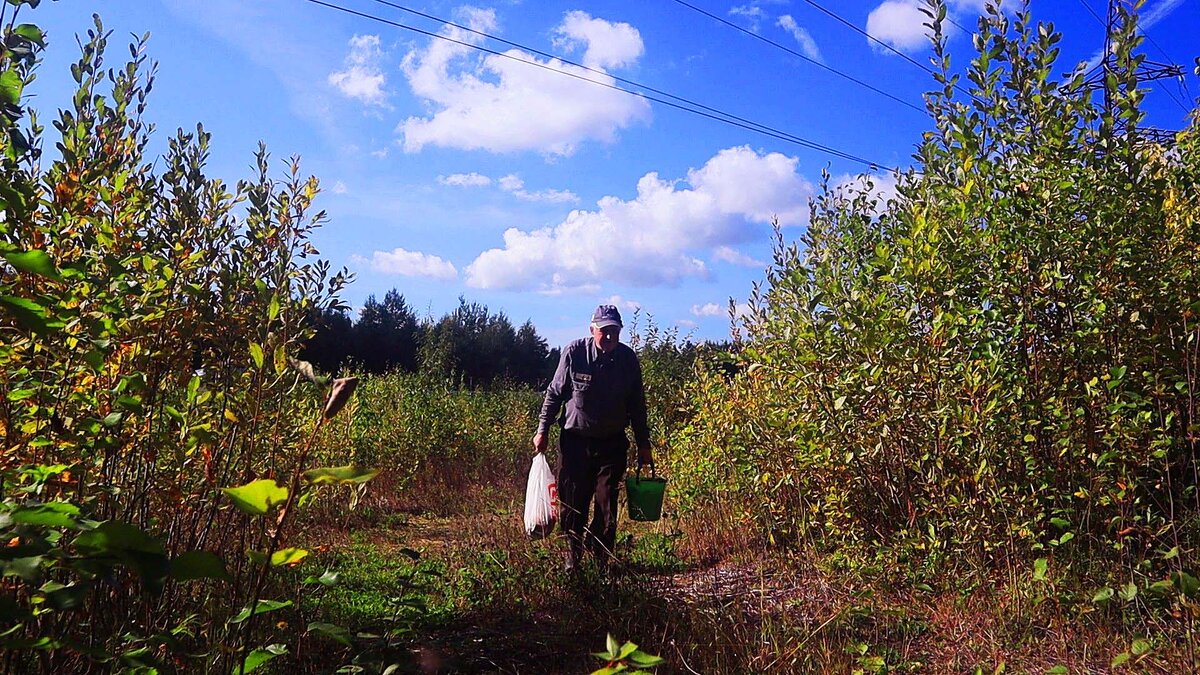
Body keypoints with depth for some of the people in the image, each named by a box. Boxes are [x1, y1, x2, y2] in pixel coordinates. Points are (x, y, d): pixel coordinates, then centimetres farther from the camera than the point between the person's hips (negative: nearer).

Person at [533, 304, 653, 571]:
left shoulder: (628, 358, -4)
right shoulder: (574, 353, -11)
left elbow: (637, 405, 6)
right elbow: (555, 393, 1)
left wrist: (643, 445, 10)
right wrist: (543, 429, -2)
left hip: (612, 442, 1)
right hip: (574, 440, -1)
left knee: (607, 504, 2)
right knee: (571, 502, 3)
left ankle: (601, 559, 16)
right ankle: (573, 555, 22)